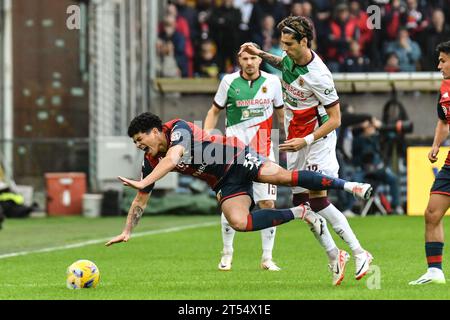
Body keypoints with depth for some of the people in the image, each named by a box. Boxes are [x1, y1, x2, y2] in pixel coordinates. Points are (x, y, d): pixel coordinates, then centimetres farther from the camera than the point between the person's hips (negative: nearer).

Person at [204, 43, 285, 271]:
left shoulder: (272, 81, 4)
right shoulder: (229, 81, 0)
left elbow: (281, 114, 17)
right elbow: (215, 111, 11)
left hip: (263, 151, 1)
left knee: (267, 203, -4)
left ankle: (267, 258, 6)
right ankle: (227, 254, 13)